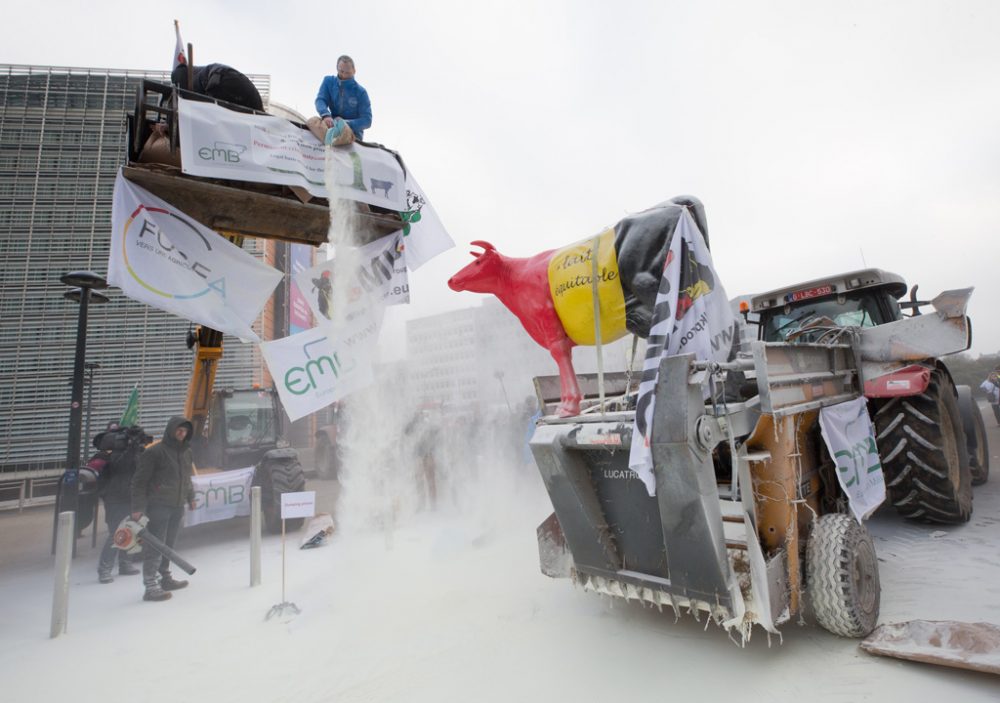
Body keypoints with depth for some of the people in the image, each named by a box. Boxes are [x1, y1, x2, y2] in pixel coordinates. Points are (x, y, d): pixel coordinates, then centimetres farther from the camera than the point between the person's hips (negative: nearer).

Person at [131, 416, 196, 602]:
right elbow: (139, 481, -9)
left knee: (169, 545, 16)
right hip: (159, 505, -7)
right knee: (155, 546, -5)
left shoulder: (186, 451, 11)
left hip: (178, 506, 7)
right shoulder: (154, 452, -11)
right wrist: (137, 508, -13)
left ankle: (166, 578, 27)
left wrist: (190, 497, 27)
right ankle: (150, 587, -1)